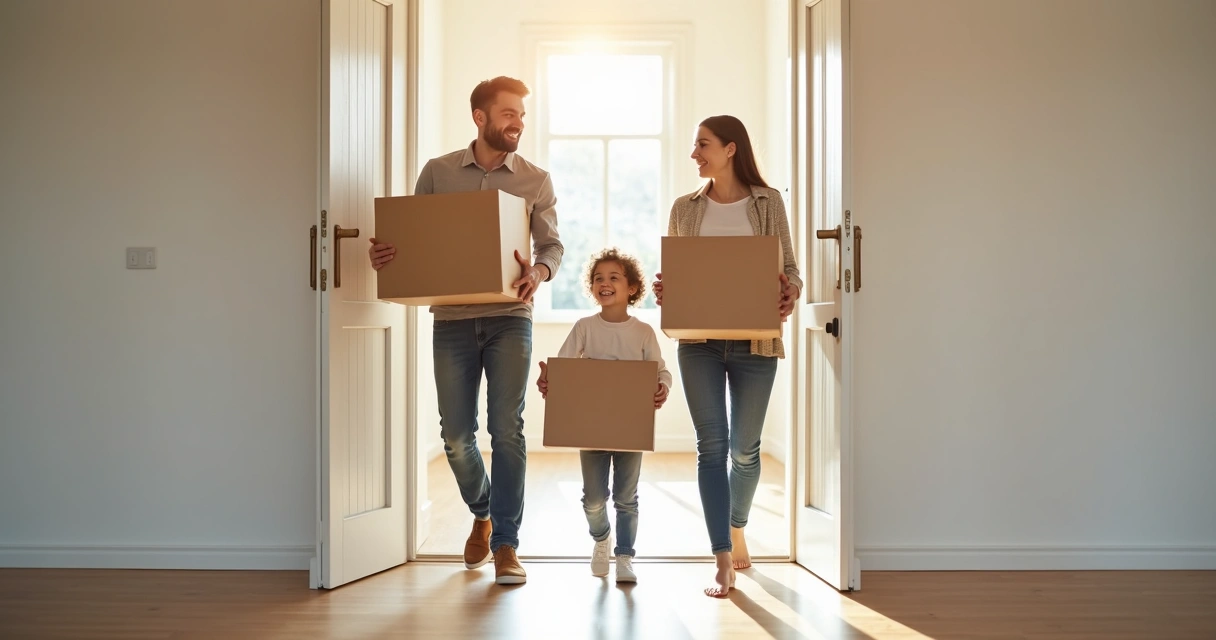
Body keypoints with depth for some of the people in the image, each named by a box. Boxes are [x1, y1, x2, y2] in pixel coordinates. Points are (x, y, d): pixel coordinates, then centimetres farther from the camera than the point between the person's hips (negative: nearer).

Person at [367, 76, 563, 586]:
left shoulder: (535, 180, 7)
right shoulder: (437, 172, 8)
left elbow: (552, 245, 1)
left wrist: (539, 272, -21)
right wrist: (384, 254, -11)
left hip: (509, 318, -1)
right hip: (452, 318, 1)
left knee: (506, 429, -6)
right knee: (456, 433, 5)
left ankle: (505, 544, 5)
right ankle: (482, 513, 33)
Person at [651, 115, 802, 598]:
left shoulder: (768, 202, 4)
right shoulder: (685, 208, 9)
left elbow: (790, 269, 4)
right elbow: (670, 274, 13)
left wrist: (791, 292, -18)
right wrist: (661, 290, -10)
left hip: (754, 341, -1)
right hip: (699, 341, 1)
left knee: (745, 448, 10)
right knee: (712, 446, -3)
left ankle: (737, 528, 38)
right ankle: (723, 563, 2)